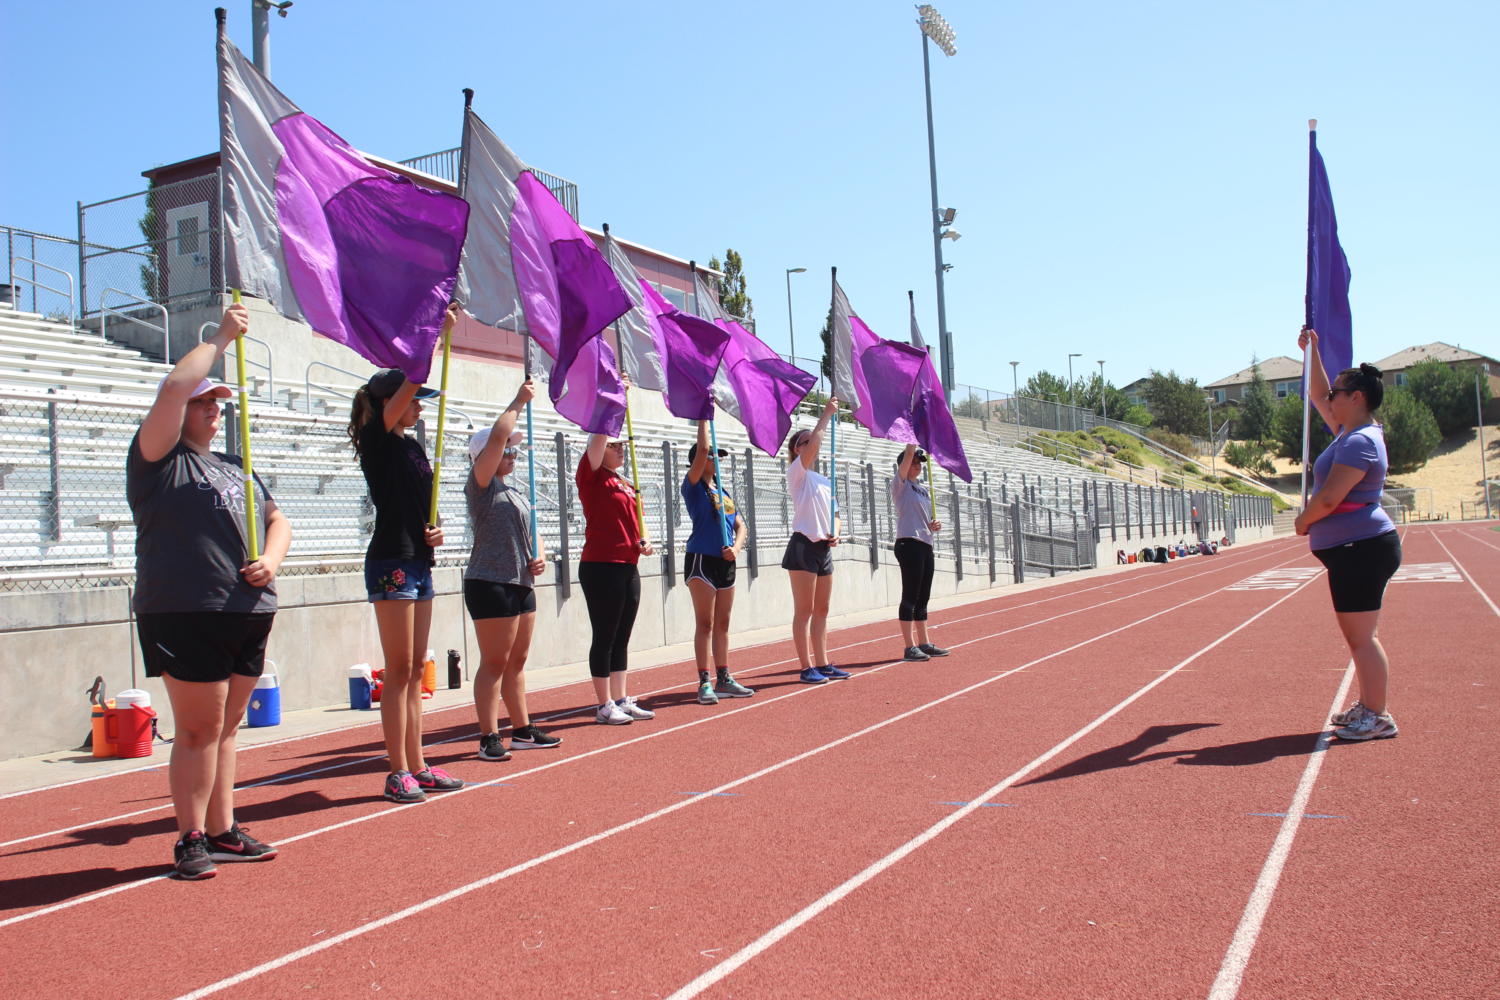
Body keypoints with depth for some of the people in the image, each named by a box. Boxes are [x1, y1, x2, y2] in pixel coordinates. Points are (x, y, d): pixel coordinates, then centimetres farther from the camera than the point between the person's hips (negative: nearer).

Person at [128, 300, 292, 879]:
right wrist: (221, 338, -5)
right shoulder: (159, 459, 0)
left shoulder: (235, 468, 22)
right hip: (186, 614, -7)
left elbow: (276, 518, 22)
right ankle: (190, 840, 6)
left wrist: (272, 558, 1)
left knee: (226, 728, 12)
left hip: (249, 613, 7)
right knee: (200, 730, -5)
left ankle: (222, 832, 19)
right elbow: (174, 387, -14)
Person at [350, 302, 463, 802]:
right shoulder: (377, 440, -7)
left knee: (414, 670, 10)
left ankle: (417, 767, 16)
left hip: (419, 563, 8)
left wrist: (433, 531, 3)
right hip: (391, 563, -8)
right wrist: (437, 331, -16)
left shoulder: (414, 446, 16)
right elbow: (409, 381, -19)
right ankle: (398, 773, 1)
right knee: (399, 670, -5)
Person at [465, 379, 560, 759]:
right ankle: (489, 738, -2)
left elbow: (531, 532, 23)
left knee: (517, 661, 13)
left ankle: (522, 730, 21)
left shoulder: (515, 492, 19)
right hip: (491, 584, -9)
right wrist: (519, 402, -8)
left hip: (521, 584, 9)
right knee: (494, 662, -6)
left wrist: (540, 556, 2)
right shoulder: (481, 485, -6)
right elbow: (497, 436, -18)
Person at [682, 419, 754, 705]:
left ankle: (723, 679, 16)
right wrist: (703, 417, -7)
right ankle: (704, 683, -3)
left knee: (722, 623, 10)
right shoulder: (694, 486, -2)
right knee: (705, 623, -6)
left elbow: (740, 525, 13)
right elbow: (701, 449, -15)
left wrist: (736, 547, -6)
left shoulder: (724, 493, 17)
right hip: (701, 560, -7)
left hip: (726, 562, 7)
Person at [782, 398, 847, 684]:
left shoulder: (825, 480, 19)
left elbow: (834, 514, 21)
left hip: (824, 548, 8)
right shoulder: (797, 473, -4)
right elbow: (814, 441, -19)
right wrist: (826, 414, -12)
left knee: (821, 610, 10)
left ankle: (822, 664, 16)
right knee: (804, 611, -5)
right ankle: (807, 668, -3)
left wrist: (835, 533, 0)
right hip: (803, 546, -8)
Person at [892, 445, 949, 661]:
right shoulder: (900, 484, -1)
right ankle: (909, 647, -8)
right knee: (910, 596, -8)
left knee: (923, 597, 11)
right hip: (909, 544, -8)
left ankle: (924, 643, 17)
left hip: (926, 545, 8)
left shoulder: (925, 489, 21)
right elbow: (908, 453, -12)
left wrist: (934, 525, 5)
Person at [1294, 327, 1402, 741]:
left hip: (1362, 549, -11)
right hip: (1353, 550, 11)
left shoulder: (1360, 442, -16)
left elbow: (1329, 498, -21)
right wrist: (1312, 351, 27)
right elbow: (1318, 396, 30)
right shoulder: (1350, 432, 13)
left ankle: (1378, 718, -5)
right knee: (1357, 635, 15)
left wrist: (1303, 521, -3)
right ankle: (1368, 707, 23)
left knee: (1361, 636, -8)